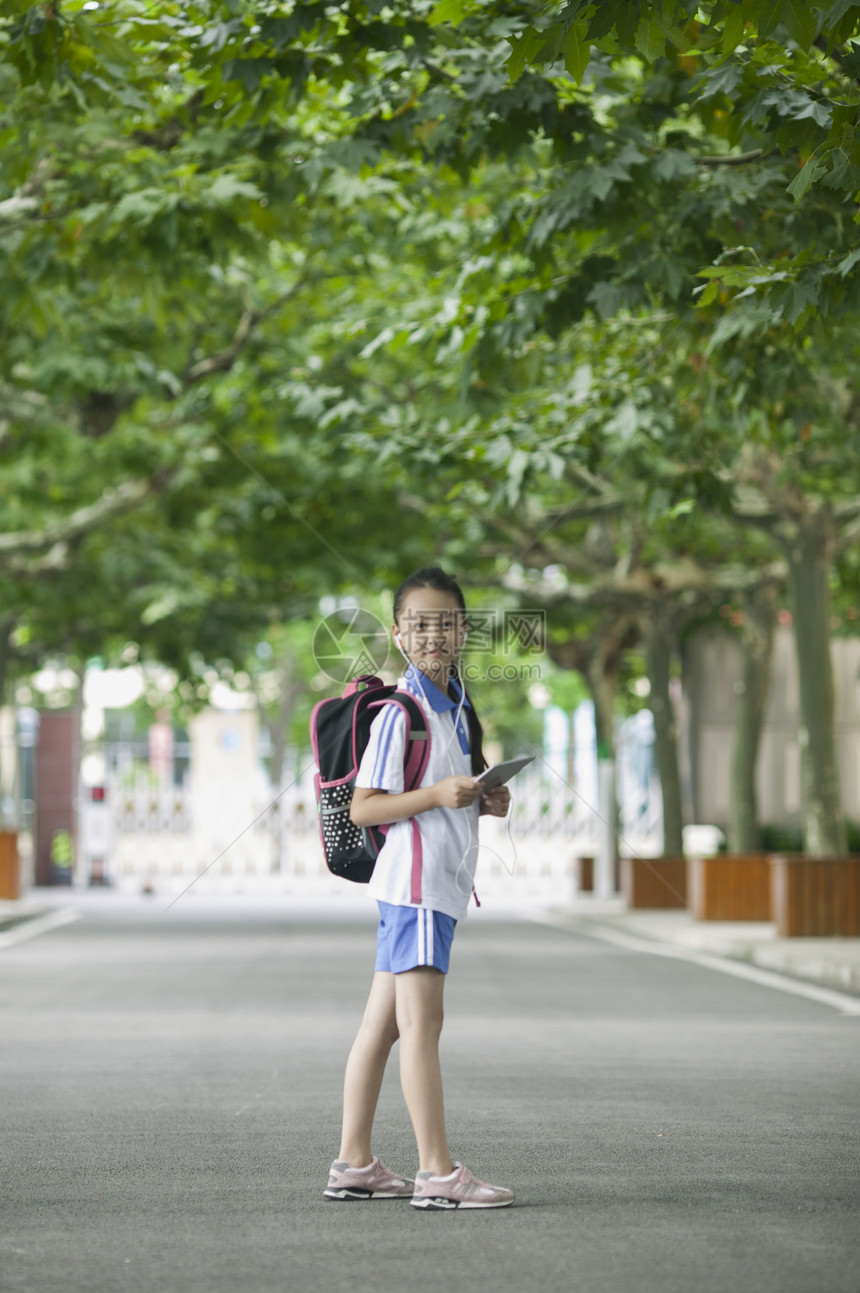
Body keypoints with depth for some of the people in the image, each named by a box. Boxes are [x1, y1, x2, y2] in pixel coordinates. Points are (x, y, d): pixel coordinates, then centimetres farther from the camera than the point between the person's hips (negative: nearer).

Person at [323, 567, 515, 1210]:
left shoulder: (457, 707, 17)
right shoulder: (400, 714, -11)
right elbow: (363, 807, -14)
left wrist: (483, 802, 9)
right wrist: (438, 795, -22)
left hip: (444, 880, 9)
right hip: (415, 876, -9)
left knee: (382, 1024, 11)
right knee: (422, 1020, -10)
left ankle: (354, 1163, 15)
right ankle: (438, 1173, -12)